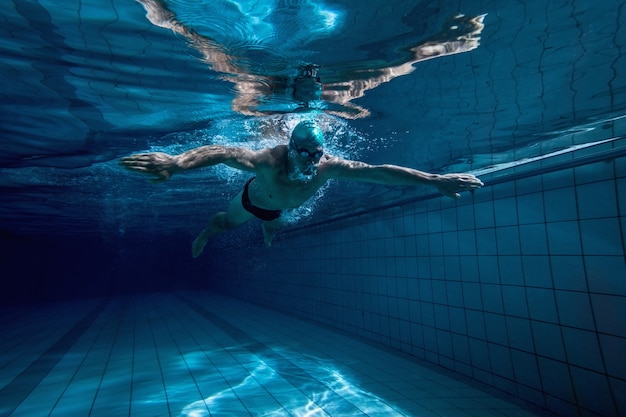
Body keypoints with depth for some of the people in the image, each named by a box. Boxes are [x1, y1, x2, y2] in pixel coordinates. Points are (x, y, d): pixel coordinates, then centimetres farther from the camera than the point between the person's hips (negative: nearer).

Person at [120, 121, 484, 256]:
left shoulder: (330, 167, -40)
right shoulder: (269, 160, -50)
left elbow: (378, 171, -41)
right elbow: (227, 152, -63)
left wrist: (434, 179, -42)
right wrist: (178, 162, -81)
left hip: (279, 206, 4)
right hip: (254, 197, -3)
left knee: (273, 229, 35)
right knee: (227, 223, 24)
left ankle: (264, 229, 71)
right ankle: (206, 233, 59)